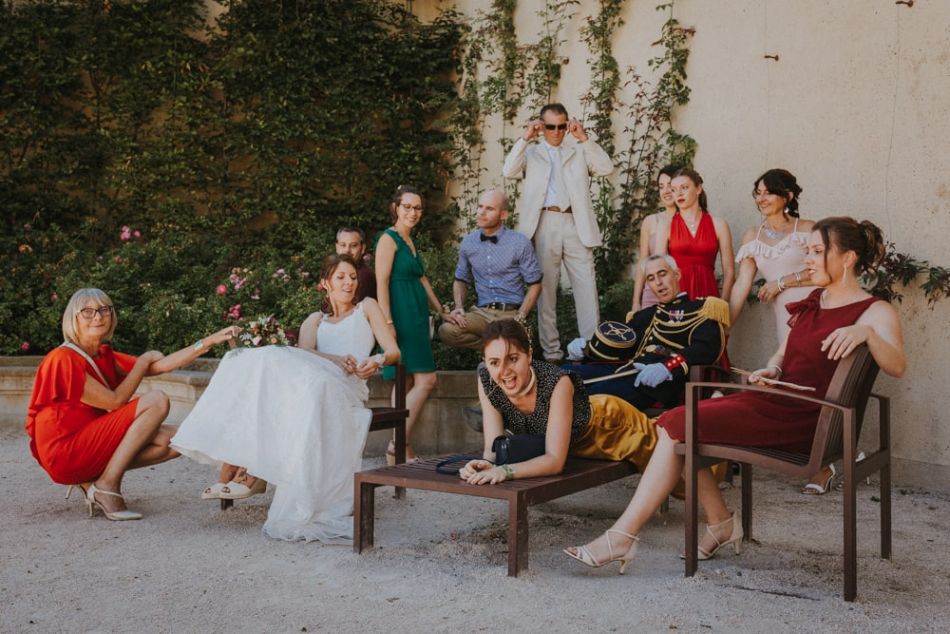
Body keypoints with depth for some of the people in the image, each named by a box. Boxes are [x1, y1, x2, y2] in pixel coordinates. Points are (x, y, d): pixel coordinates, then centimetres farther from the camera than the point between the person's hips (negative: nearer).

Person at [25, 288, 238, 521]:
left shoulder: (105, 356, 12)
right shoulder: (63, 359, -15)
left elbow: (161, 365, 3)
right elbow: (115, 401, -16)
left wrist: (209, 341, -4)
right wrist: (144, 360, -4)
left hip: (91, 444, 9)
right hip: (64, 452, -9)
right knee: (156, 400, -16)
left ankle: (91, 481, 1)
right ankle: (107, 485, -16)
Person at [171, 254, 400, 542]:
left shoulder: (366, 307, 24)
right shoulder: (315, 320, 30)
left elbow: (393, 351, 12)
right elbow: (304, 352, 7)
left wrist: (376, 361, -12)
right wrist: (338, 360, -12)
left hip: (346, 388, -3)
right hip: (310, 380, 3)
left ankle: (257, 473, -33)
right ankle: (229, 467, -36)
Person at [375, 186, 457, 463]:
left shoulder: (408, 240, 20)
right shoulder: (389, 239, -8)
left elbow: (421, 279, 26)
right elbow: (382, 283, -15)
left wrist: (442, 311, 26)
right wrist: (388, 323, -21)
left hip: (415, 317, 9)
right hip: (401, 315, -9)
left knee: (405, 382, 8)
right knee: (425, 380, -13)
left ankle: (399, 450, 11)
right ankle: (399, 444, -9)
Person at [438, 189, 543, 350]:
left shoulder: (520, 243, -4)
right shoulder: (468, 242, 6)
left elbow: (534, 284, 1)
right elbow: (460, 279, 18)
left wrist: (520, 317, -10)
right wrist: (459, 307, -1)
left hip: (511, 313, -3)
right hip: (481, 312, 3)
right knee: (446, 330, -28)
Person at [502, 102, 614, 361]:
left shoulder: (579, 152, 18)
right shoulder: (530, 153, 13)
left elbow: (606, 168, 3)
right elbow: (508, 172, -4)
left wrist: (584, 139, -2)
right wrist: (525, 138, -6)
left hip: (576, 225, 1)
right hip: (544, 225, -1)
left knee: (587, 289, -2)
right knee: (546, 290, 2)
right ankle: (551, 352, 8)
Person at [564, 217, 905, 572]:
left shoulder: (875, 312, -7)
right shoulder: (814, 301, 17)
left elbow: (897, 367, -23)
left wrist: (867, 332, -39)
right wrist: (771, 370, 0)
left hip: (801, 420, -9)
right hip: (774, 402, 9)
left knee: (678, 425, -16)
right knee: (677, 424, -4)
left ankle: (622, 537, -12)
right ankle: (720, 523, 4)